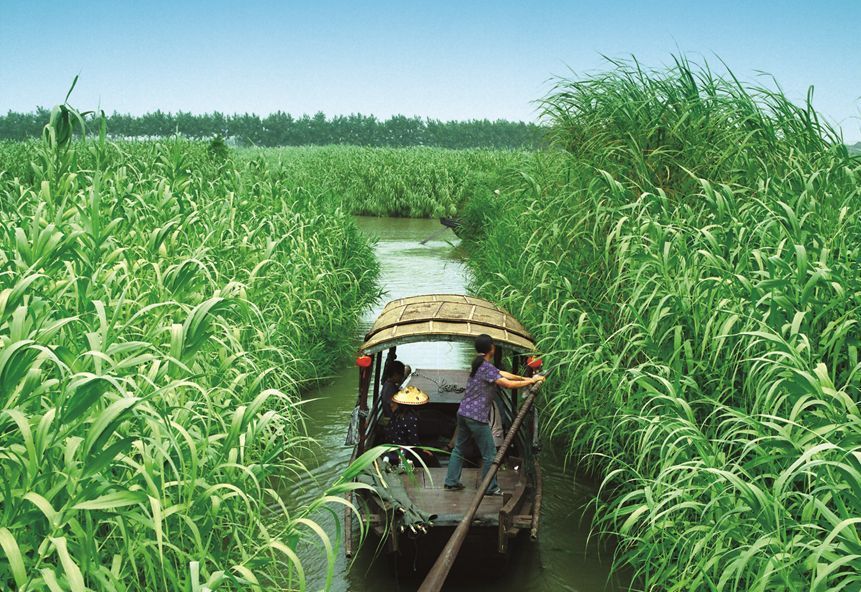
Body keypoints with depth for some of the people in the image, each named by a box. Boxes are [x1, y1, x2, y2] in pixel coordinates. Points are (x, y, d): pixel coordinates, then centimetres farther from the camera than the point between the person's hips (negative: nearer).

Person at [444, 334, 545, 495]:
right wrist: (531, 381, -10)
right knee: (489, 453, 2)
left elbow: (503, 374, 13)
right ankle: (490, 488, 9)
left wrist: (525, 378, 10)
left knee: (458, 448, 16)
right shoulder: (487, 368, -16)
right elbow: (508, 384, -20)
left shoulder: (479, 365, 12)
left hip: (463, 413, 9)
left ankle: (451, 482, 20)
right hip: (477, 417, -9)